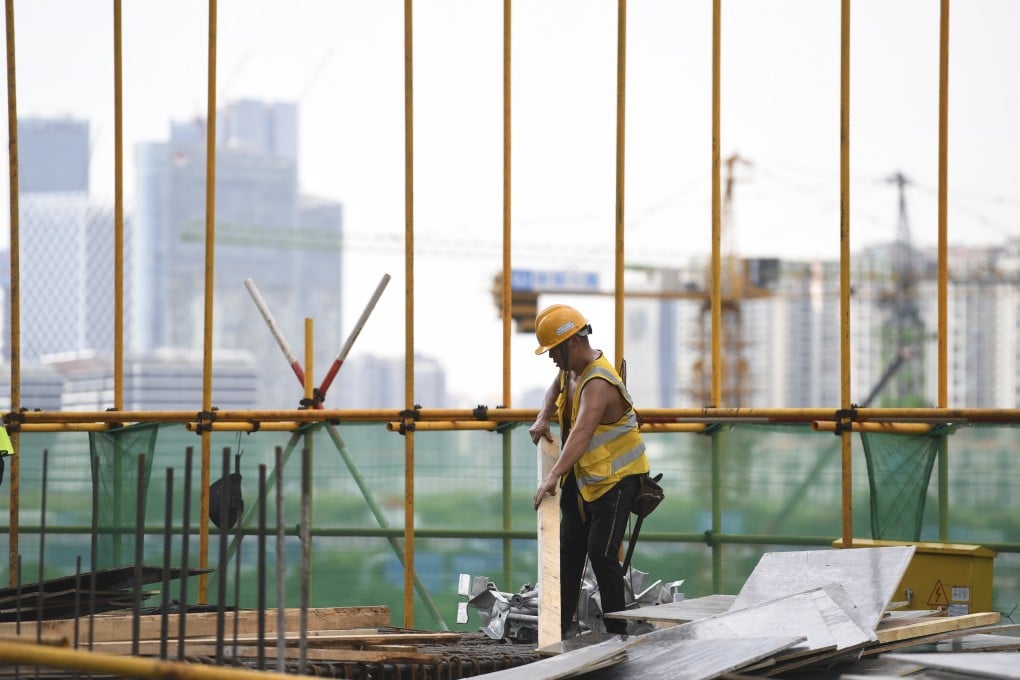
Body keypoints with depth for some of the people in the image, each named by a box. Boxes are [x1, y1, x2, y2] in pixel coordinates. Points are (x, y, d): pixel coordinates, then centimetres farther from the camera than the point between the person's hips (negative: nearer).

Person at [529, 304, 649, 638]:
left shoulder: (598, 383, -29)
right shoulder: (573, 367, 1)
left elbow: (581, 433, -44)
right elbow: (556, 388, 26)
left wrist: (553, 477, -55)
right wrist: (543, 419, 5)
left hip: (616, 476, -10)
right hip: (582, 475, 10)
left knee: (601, 552, -15)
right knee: (569, 549, 11)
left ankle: (617, 631, -7)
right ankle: (559, 626, 16)